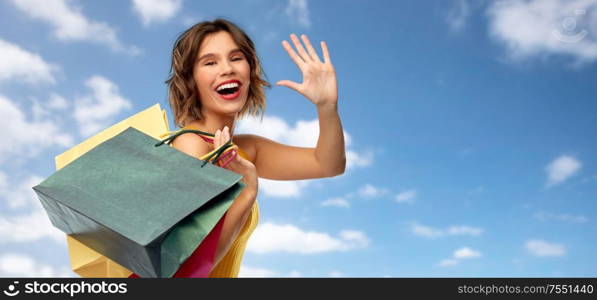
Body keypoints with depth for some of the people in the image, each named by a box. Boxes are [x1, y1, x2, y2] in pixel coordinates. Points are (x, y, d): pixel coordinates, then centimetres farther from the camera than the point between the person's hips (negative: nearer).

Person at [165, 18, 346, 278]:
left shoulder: (245, 149, 1)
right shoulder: (190, 146, -19)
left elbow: (328, 165, 0)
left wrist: (327, 105, -13)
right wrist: (247, 194, -27)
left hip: (223, 271, 6)